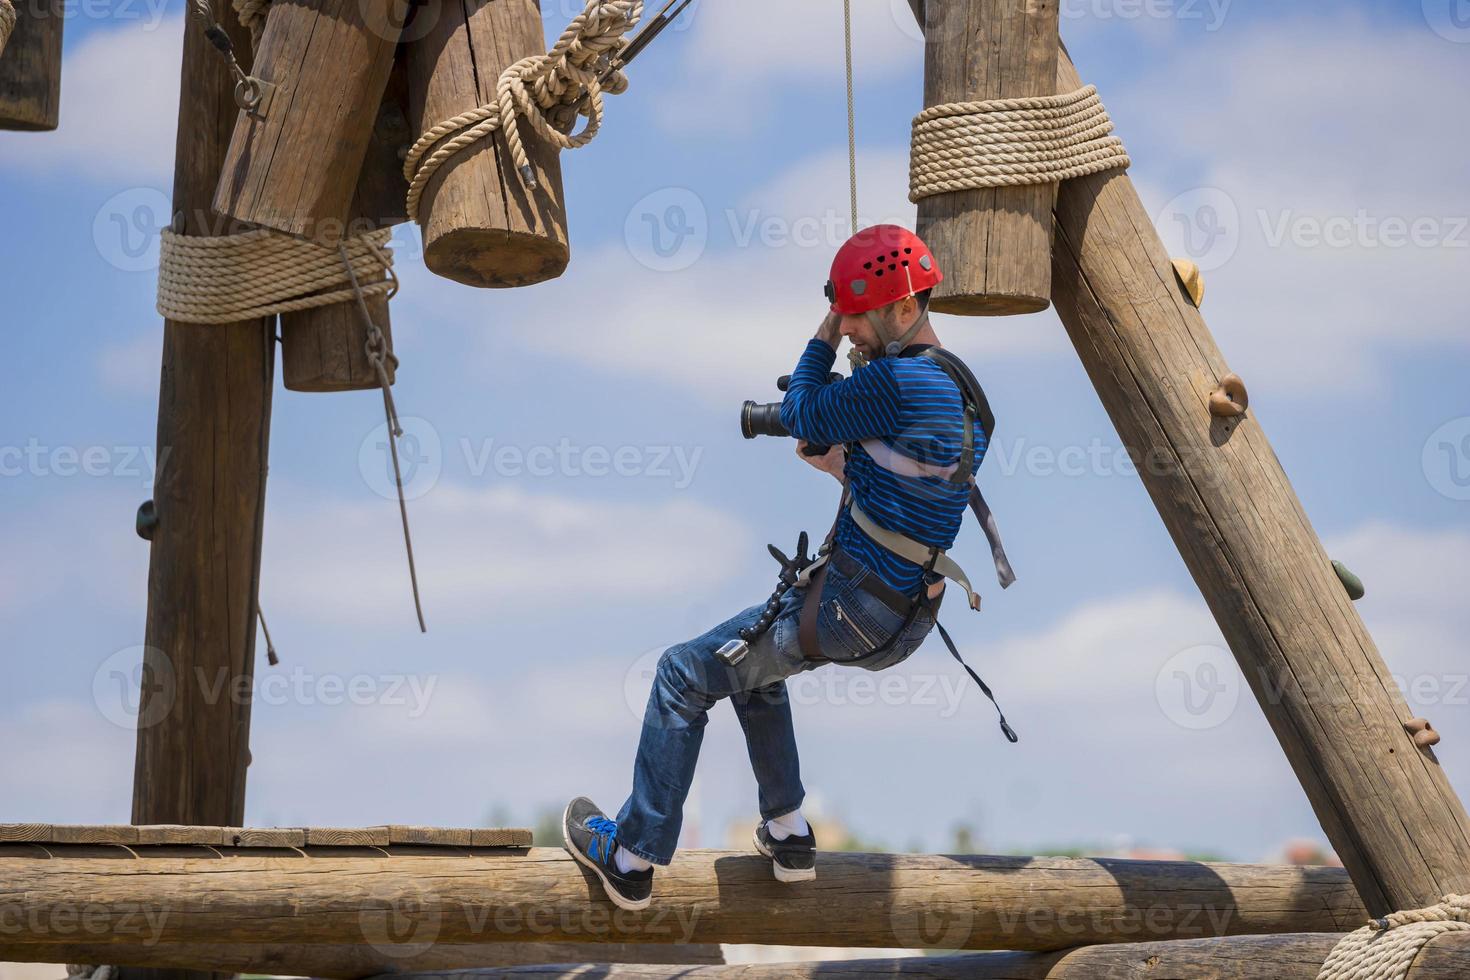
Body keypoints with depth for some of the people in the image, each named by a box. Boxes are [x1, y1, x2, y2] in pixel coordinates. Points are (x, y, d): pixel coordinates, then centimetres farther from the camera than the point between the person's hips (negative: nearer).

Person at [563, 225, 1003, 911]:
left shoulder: (901, 381, -22)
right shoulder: (964, 397, 9)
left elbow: (801, 417, -7)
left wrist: (824, 339, 4)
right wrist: (843, 468, 16)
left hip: (848, 608, -10)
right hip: (903, 616, 10)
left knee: (682, 678, 4)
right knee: (751, 662, 33)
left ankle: (631, 858, 11)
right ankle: (788, 837, 30)